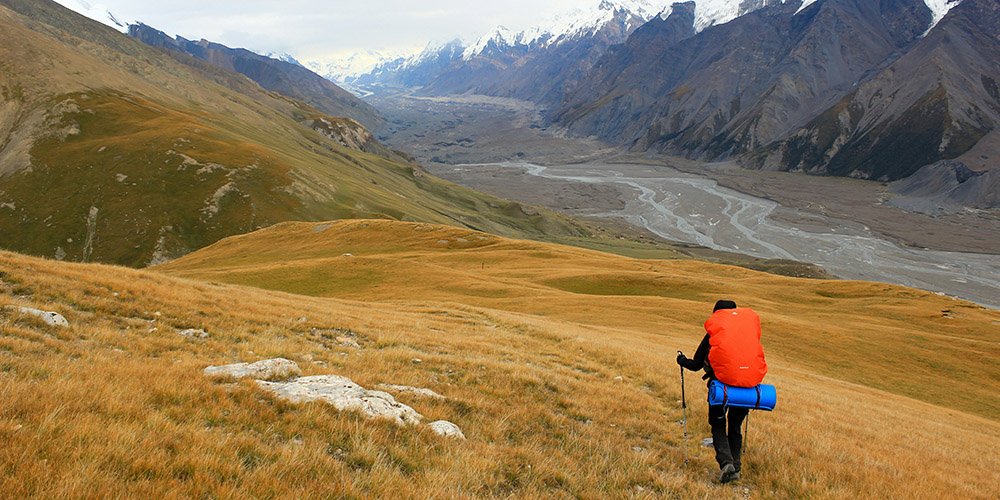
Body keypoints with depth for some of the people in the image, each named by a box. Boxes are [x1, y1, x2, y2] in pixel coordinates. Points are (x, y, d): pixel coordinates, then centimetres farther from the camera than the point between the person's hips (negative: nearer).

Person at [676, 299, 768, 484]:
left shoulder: (713, 332, 7)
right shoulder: (752, 319, 12)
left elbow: (696, 365, 12)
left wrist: (682, 360, 33)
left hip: (723, 381, -3)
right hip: (750, 383, 3)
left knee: (718, 427, 13)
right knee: (735, 426, 23)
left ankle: (726, 462, -8)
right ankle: (735, 467, 19)